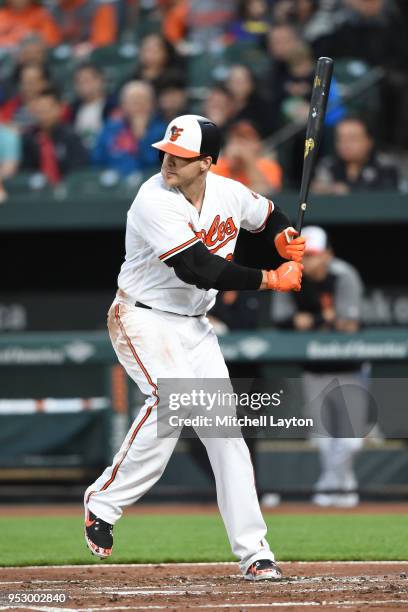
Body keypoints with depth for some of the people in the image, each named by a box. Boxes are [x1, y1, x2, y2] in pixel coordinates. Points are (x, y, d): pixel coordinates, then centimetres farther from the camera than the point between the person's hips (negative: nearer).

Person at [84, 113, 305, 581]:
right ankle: (103, 502, -13)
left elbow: (270, 217, 20)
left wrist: (283, 237, -5)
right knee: (171, 399, -29)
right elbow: (200, 270, -28)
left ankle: (253, 552, 1)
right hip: (144, 319, -6)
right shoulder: (154, 202, -22)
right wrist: (271, 280, -21)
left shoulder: (229, 193, -2)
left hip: (195, 326, 6)